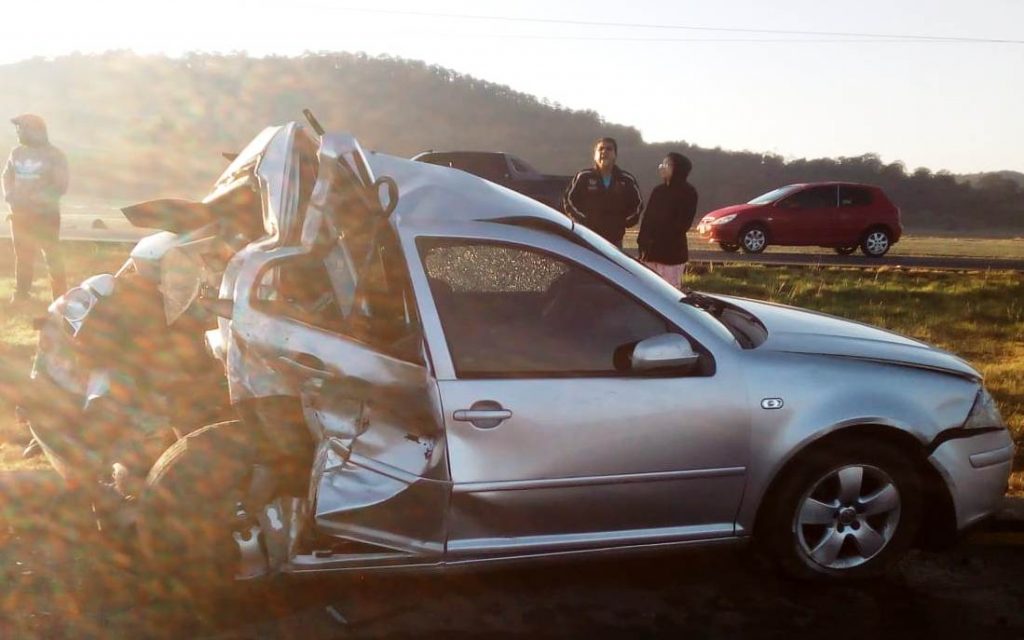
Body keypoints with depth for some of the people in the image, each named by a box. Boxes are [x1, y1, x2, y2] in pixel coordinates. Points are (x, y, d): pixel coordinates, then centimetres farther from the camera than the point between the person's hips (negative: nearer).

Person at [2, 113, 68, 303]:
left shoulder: (54, 155, -10)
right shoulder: (18, 152, 5)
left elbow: (61, 187, -12)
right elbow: (7, 175, 17)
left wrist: (36, 197, -21)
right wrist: (8, 193, -3)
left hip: (46, 214, -5)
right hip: (20, 213, 5)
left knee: (52, 256, -1)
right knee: (22, 256, 15)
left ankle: (60, 298, 6)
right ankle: (20, 294, 27)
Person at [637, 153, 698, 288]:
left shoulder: (688, 192, -3)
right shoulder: (658, 190, 15)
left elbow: (682, 223, -10)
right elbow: (647, 218, 11)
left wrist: (657, 240, -15)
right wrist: (643, 244, -2)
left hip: (672, 252, -6)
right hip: (651, 251, 6)